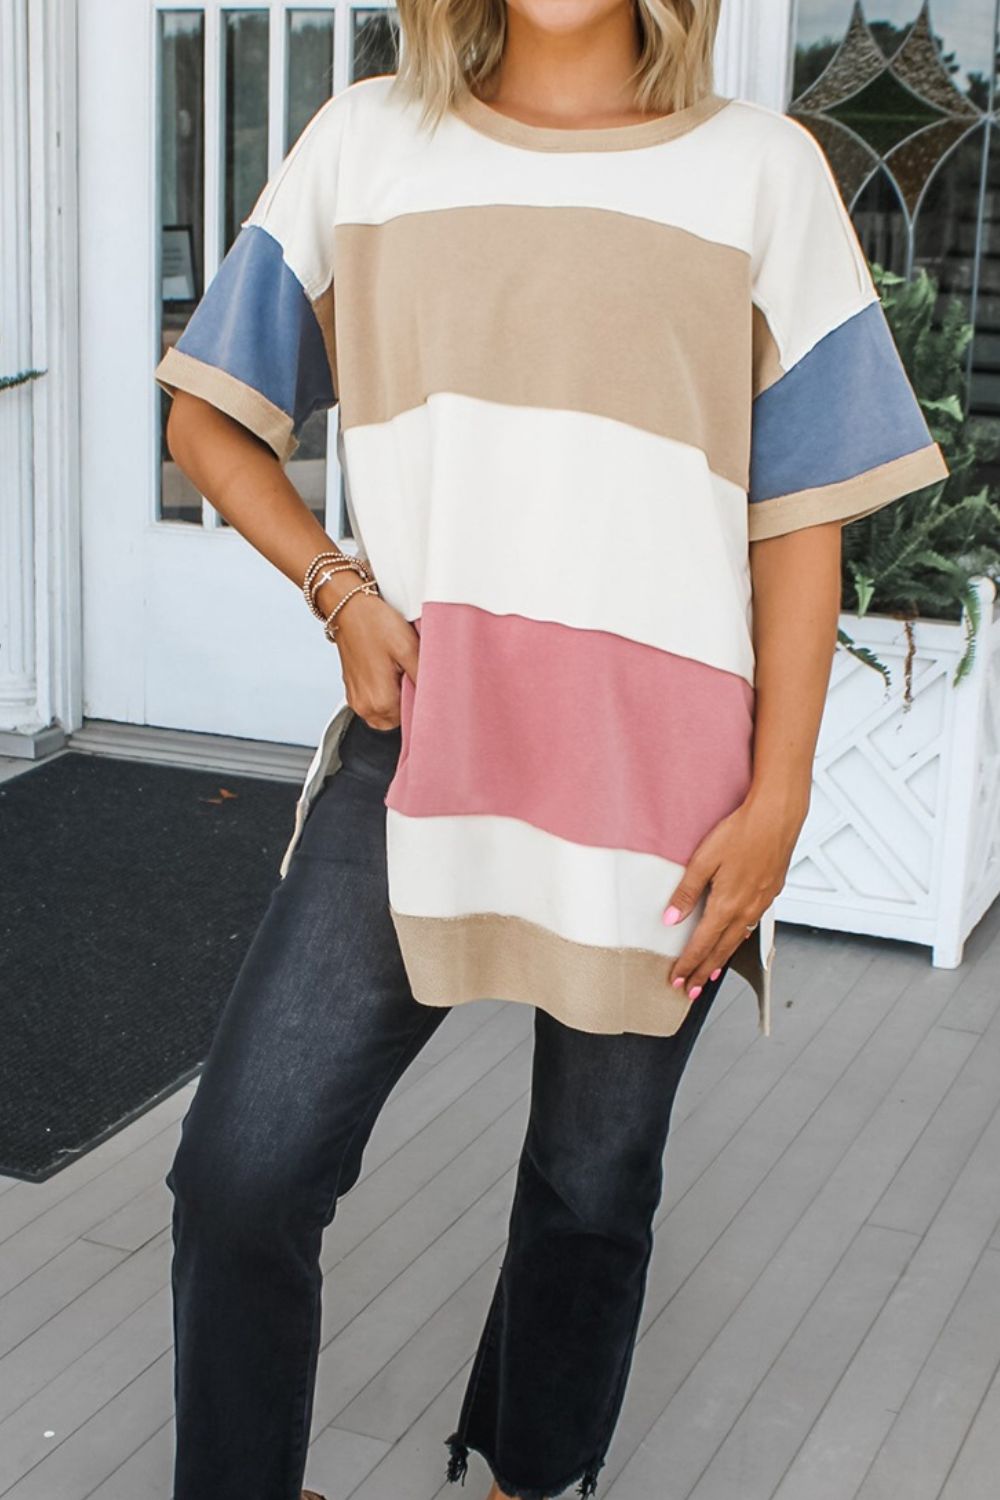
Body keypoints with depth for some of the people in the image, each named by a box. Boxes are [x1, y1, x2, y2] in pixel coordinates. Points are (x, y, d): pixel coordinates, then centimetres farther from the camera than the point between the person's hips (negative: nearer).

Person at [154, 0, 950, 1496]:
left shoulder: (761, 169, 4)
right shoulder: (364, 142, 9)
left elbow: (800, 517, 2)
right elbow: (209, 417, 13)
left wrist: (776, 800, -4)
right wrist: (341, 591, -3)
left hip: (660, 774, 0)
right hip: (413, 743, 1)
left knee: (595, 1181, 12)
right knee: (241, 1166, -5)